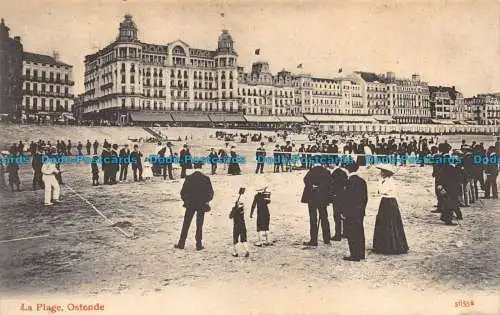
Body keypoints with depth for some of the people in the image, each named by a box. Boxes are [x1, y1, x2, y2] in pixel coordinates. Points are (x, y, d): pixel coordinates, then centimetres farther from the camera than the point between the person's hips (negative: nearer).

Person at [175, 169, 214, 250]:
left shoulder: (189, 178, 6)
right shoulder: (206, 179, 5)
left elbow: (182, 192, 3)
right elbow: (211, 193, 2)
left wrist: (186, 201, 15)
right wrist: (206, 201, 14)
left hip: (190, 204, 0)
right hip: (202, 204, 0)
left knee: (186, 224, 7)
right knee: (199, 225, 6)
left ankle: (181, 243, 7)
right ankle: (199, 244, 2)